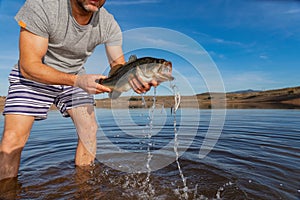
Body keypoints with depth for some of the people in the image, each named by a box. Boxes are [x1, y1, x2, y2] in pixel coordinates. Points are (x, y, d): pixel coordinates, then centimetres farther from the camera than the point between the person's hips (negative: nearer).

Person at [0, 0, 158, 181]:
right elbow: (28, 66, -27)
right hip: (34, 76, -2)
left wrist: (133, 78, -36)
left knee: (89, 129, -7)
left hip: (77, 78, 3)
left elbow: (118, 65, -11)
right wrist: (78, 81, -41)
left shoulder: (109, 24, -15)